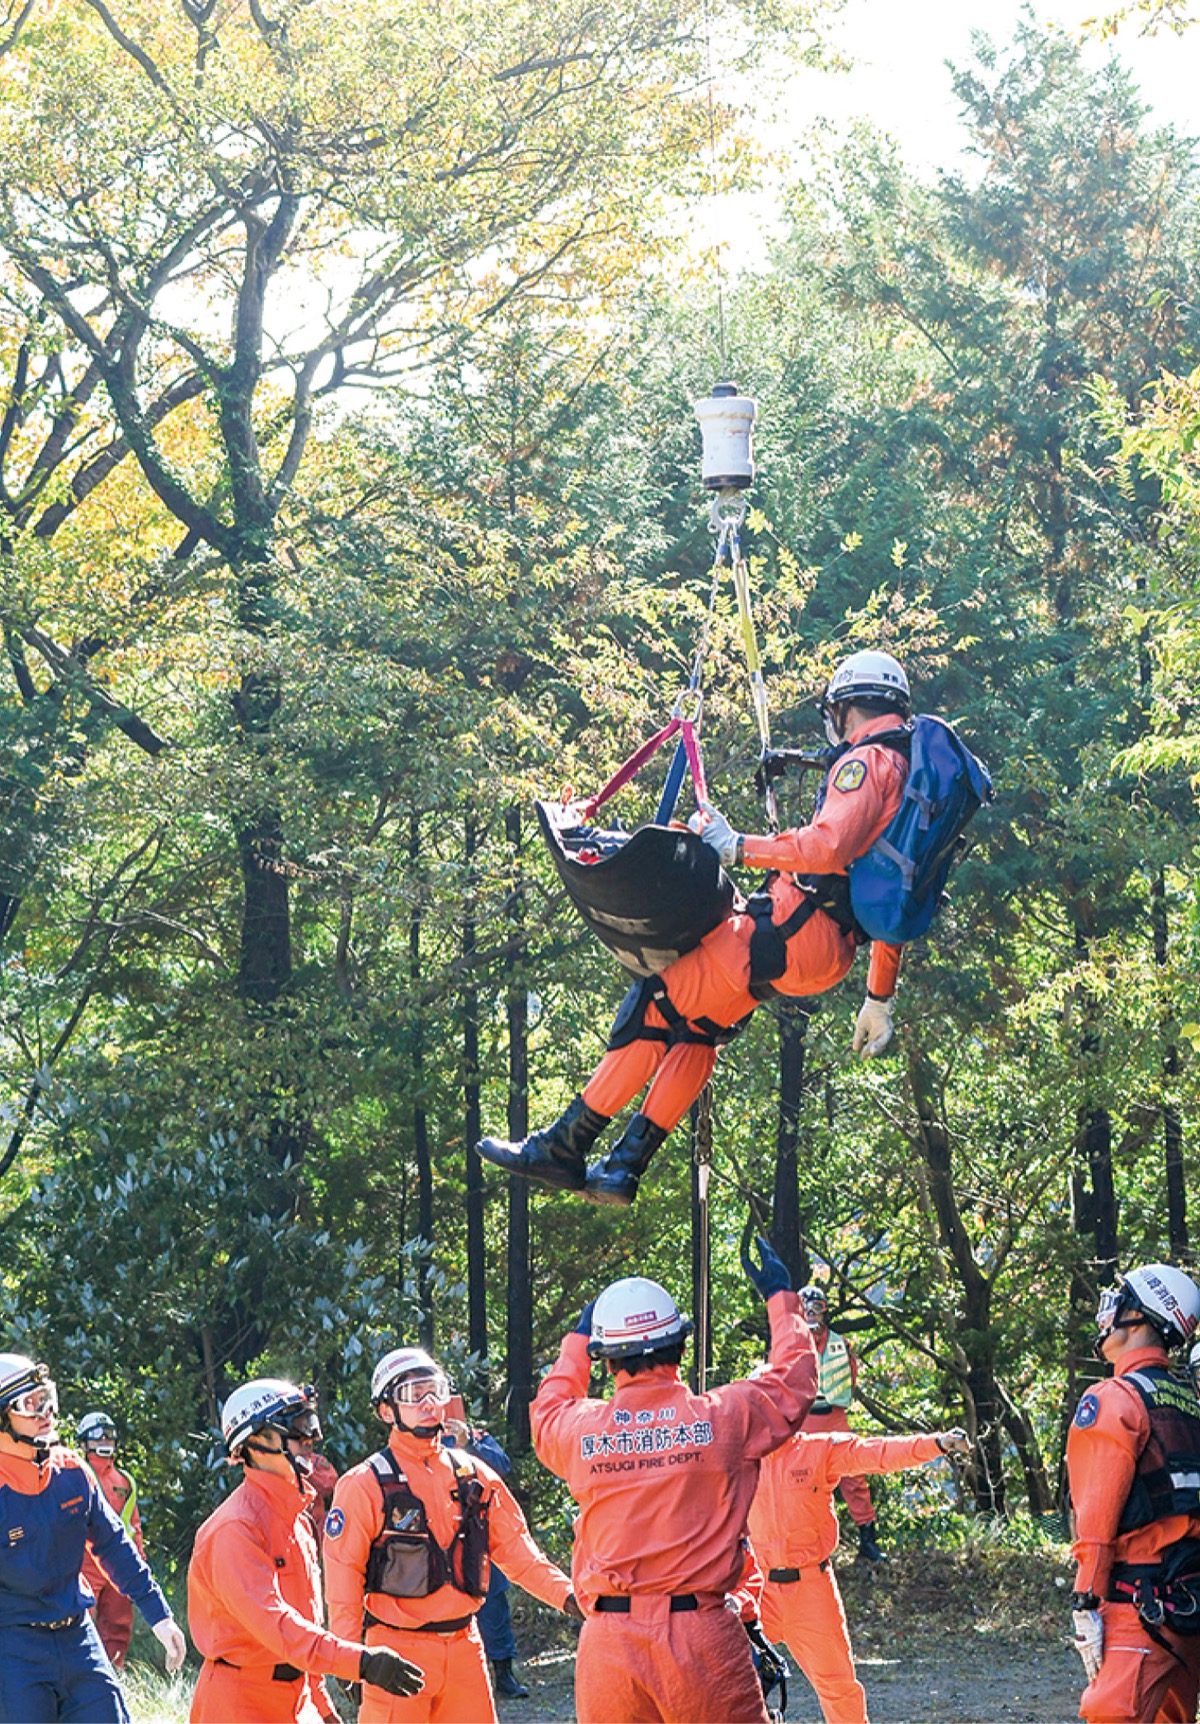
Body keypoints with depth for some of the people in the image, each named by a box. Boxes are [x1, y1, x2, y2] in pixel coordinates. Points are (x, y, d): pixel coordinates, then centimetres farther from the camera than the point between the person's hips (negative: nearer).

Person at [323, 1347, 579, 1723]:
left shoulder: (474, 1475, 10)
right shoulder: (365, 1484, -5)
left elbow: (517, 1550, 10)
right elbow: (343, 1575, -7)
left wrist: (568, 1596, -4)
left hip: (464, 1646, 5)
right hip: (399, 1649, -5)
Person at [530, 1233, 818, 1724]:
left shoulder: (580, 1430, 1)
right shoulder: (725, 1417, -4)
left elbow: (546, 1412, 27)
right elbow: (793, 1382, 16)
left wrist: (577, 1339, 42)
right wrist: (781, 1299, 31)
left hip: (608, 1643, 2)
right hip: (700, 1633, -2)